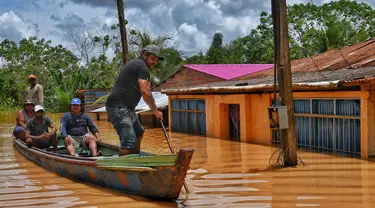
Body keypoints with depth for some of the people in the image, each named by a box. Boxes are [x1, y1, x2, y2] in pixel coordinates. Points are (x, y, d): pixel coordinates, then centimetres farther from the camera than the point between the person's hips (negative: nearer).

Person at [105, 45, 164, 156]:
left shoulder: (135, 64, 21)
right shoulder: (142, 66, -11)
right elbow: (145, 92, -20)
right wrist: (156, 111, -12)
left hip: (126, 108, 11)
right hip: (118, 108, -11)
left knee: (139, 132, 26)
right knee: (129, 141, -20)